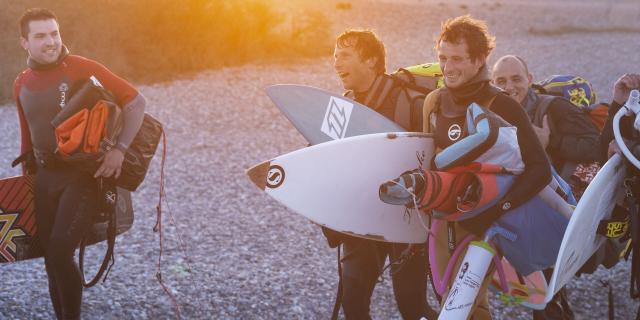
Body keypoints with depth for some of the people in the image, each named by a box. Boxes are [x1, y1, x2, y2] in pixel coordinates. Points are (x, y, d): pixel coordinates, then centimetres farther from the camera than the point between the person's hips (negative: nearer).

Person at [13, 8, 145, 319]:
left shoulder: (81, 69, -11)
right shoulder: (21, 84, 8)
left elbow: (135, 102, -11)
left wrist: (120, 148, -20)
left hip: (83, 176, -6)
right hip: (46, 178, 6)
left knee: (60, 251, -19)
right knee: (51, 259, 8)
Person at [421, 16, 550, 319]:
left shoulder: (503, 108, -17)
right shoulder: (434, 102, 4)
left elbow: (540, 169, -21)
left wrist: (498, 209, -28)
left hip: (481, 225, -7)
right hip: (443, 222, 7)